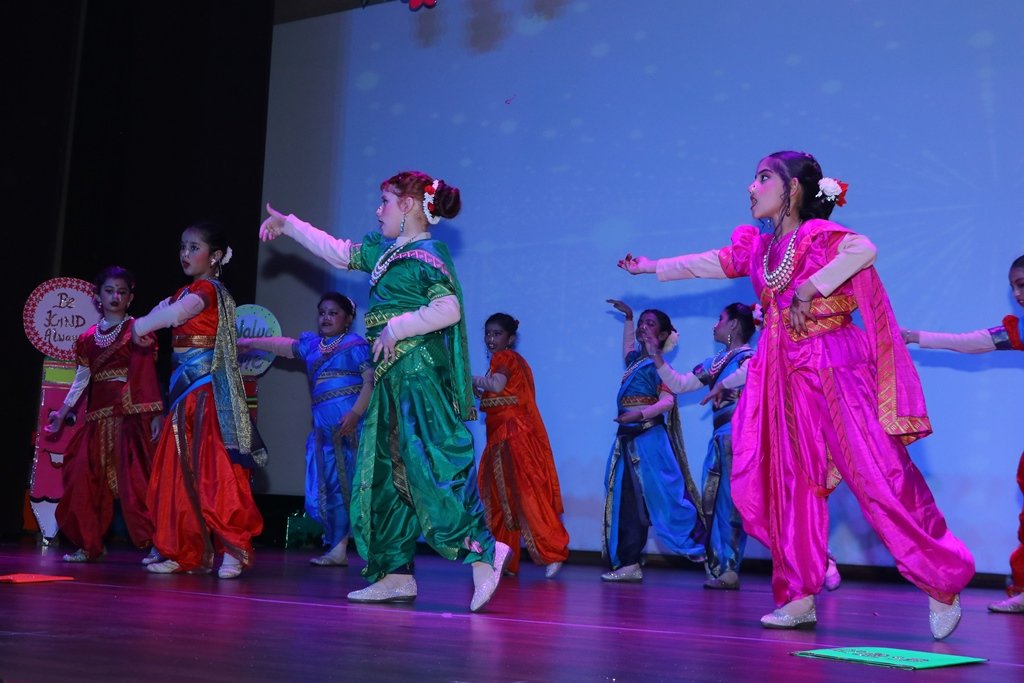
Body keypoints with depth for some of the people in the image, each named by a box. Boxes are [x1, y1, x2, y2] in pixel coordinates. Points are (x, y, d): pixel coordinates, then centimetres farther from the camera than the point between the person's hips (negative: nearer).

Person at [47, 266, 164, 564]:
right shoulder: (88, 337, 15)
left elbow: (148, 375, -6)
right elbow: (81, 380, 20)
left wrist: (155, 413, -14)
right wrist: (62, 414, 20)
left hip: (129, 413, -6)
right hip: (98, 415, 6)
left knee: (133, 477, -13)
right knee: (86, 478, 4)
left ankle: (155, 544, -11)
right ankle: (90, 545, 17)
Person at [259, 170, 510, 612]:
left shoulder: (426, 254, -9)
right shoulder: (385, 251, 17)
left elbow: (448, 310, -21)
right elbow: (339, 252, 29)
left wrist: (395, 328, -15)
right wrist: (288, 225, 35)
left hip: (420, 374, -10)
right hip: (391, 376, 10)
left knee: (431, 468, -17)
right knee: (385, 473, 9)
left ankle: (483, 553, -14)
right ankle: (395, 574, 13)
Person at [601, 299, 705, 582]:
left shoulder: (657, 365, -6)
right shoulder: (635, 360, 17)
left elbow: (667, 401, -17)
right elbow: (628, 349, 42)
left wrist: (640, 414, -29)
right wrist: (628, 317, 43)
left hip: (649, 438, -8)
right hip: (627, 438, 8)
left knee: (663, 495, -9)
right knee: (625, 501, 5)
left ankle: (699, 543, 1)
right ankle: (628, 564, 7)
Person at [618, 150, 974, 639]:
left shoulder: (818, 233, -10)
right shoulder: (759, 247, 13)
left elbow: (863, 250, -29)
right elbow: (710, 263, 26)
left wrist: (809, 290, -24)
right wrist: (653, 267, 35)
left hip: (834, 371, -7)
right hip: (787, 378, 8)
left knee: (879, 477, -8)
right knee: (792, 484, 5)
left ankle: (943, 587, 2)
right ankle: (799, 598, 12)